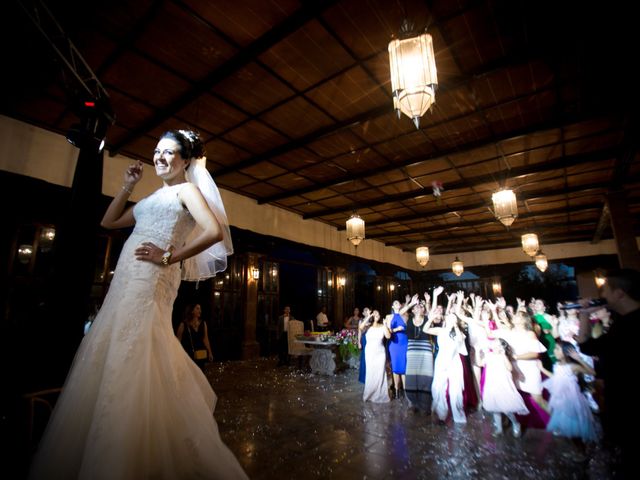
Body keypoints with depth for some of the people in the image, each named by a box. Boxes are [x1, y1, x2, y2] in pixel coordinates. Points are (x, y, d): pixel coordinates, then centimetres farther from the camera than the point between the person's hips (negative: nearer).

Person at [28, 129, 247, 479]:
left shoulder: (186, 189, 1)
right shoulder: (153, 197, 26)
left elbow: (215, 231, -14)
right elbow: (109, 222, 28)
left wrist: (170, 257, -14)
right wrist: (127, 186, 22)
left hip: (150, 280, -9)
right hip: (127, 281, 9)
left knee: (131, 359, -10)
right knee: (114, 358, 12)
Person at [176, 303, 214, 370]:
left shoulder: (203, 323, 6)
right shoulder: (184, 325, -5)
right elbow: (178, 340, 1)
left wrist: (210, 353, 11)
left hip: (201, 356, 4)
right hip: (188, 356, -3)